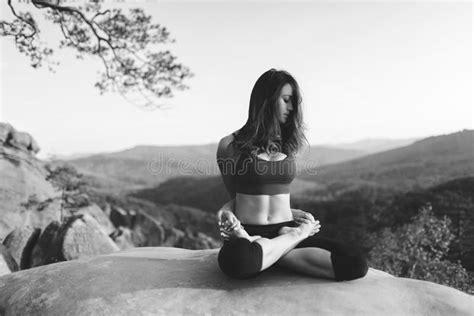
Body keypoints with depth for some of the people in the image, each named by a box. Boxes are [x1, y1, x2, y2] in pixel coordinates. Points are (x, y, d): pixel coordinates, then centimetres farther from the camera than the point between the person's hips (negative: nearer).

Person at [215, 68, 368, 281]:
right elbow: (237, 196, 11)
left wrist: (294, 214, 7)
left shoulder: (287, 143, 12)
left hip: (285, 230, 4)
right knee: (236, 261, -41)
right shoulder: (230, 145, 0)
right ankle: (299, 235, -14)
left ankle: (266, 252, -13)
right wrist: (224, 213, -7)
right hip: (247, 232, -4)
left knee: (356, 263, -20)